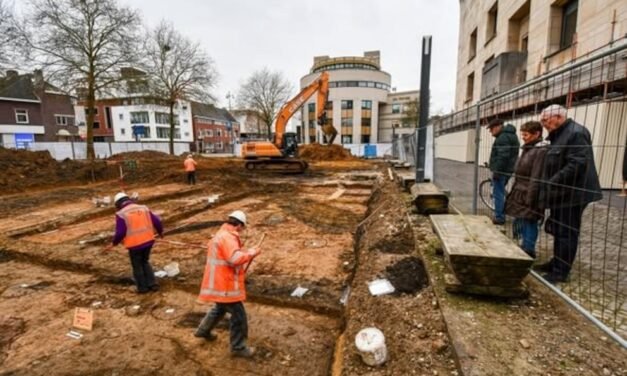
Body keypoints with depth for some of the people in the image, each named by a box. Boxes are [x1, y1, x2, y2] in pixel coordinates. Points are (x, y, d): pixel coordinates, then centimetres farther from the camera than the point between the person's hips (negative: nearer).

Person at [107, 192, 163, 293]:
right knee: (145, 262, 22)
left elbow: (120, 233, -13)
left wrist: (114, 243, 5)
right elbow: (157, 222, 3)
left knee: (137, 266, 15)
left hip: (134, 244, -4)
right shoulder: (143, 208, 5)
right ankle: (152, 284, 19)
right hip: (148, 241, 4)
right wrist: (160, 232, 20)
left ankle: (143, 287, 25)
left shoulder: (121, 214, -8)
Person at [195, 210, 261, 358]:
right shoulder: (227, 237, -23)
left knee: (220, 308, 32)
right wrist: (251, 253, -21)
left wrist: (245, 253, 11)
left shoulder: (221, 234, 13)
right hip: (224, 284, -11)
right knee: (238, 315, 1)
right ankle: (238, 347, 15)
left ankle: (203, 330, 49)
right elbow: (235, 258, -36)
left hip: (220, 282, 11)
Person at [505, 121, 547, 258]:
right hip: (520, 194, 9)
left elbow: (536, 178, -19)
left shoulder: (541, 151, -15)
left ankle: (528, 250, 10)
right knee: (521, 222, 16)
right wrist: (514, 192, 17)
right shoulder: (527, 149, 13)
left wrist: (530, 199, -20)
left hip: (529, 195, -9)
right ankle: (525, 247, 29)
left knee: (529, 222, -1)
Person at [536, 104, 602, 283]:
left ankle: (561, 271, 6)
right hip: (561, 194, 10)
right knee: (558, 231, 17)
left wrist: (553, 183, -23)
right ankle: (557, 263, 29)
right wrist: (549, 185, 14)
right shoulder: (559, 135, 16)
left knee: (566, 233, -2)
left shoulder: (576, 133, -16)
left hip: (572, 194, -10)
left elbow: (577, 164, -25)